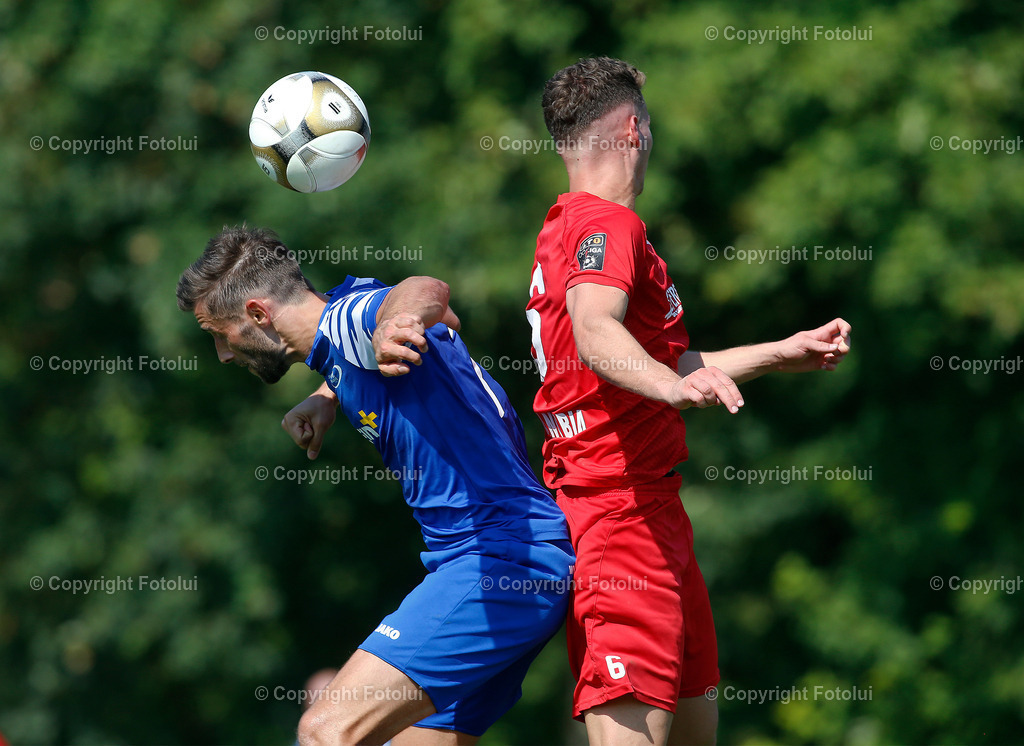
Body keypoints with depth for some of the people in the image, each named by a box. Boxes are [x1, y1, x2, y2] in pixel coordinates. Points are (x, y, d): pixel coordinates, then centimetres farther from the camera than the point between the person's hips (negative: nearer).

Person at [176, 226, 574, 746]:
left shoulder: (343, 322, -11)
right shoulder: (338, 349, 19)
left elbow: (427, 291, -34)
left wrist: (400, 322, -58)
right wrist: (328, 397, 26)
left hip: (499, 557, -11)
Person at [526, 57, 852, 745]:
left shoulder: (573, 224, 23)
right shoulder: (605, 223, -10)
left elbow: (671, 365, 34)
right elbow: (595, 334, -32)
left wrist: (789, 352, 39)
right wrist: (673, 385, -50)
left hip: (649, 505, 11)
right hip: (623, 508, -11)